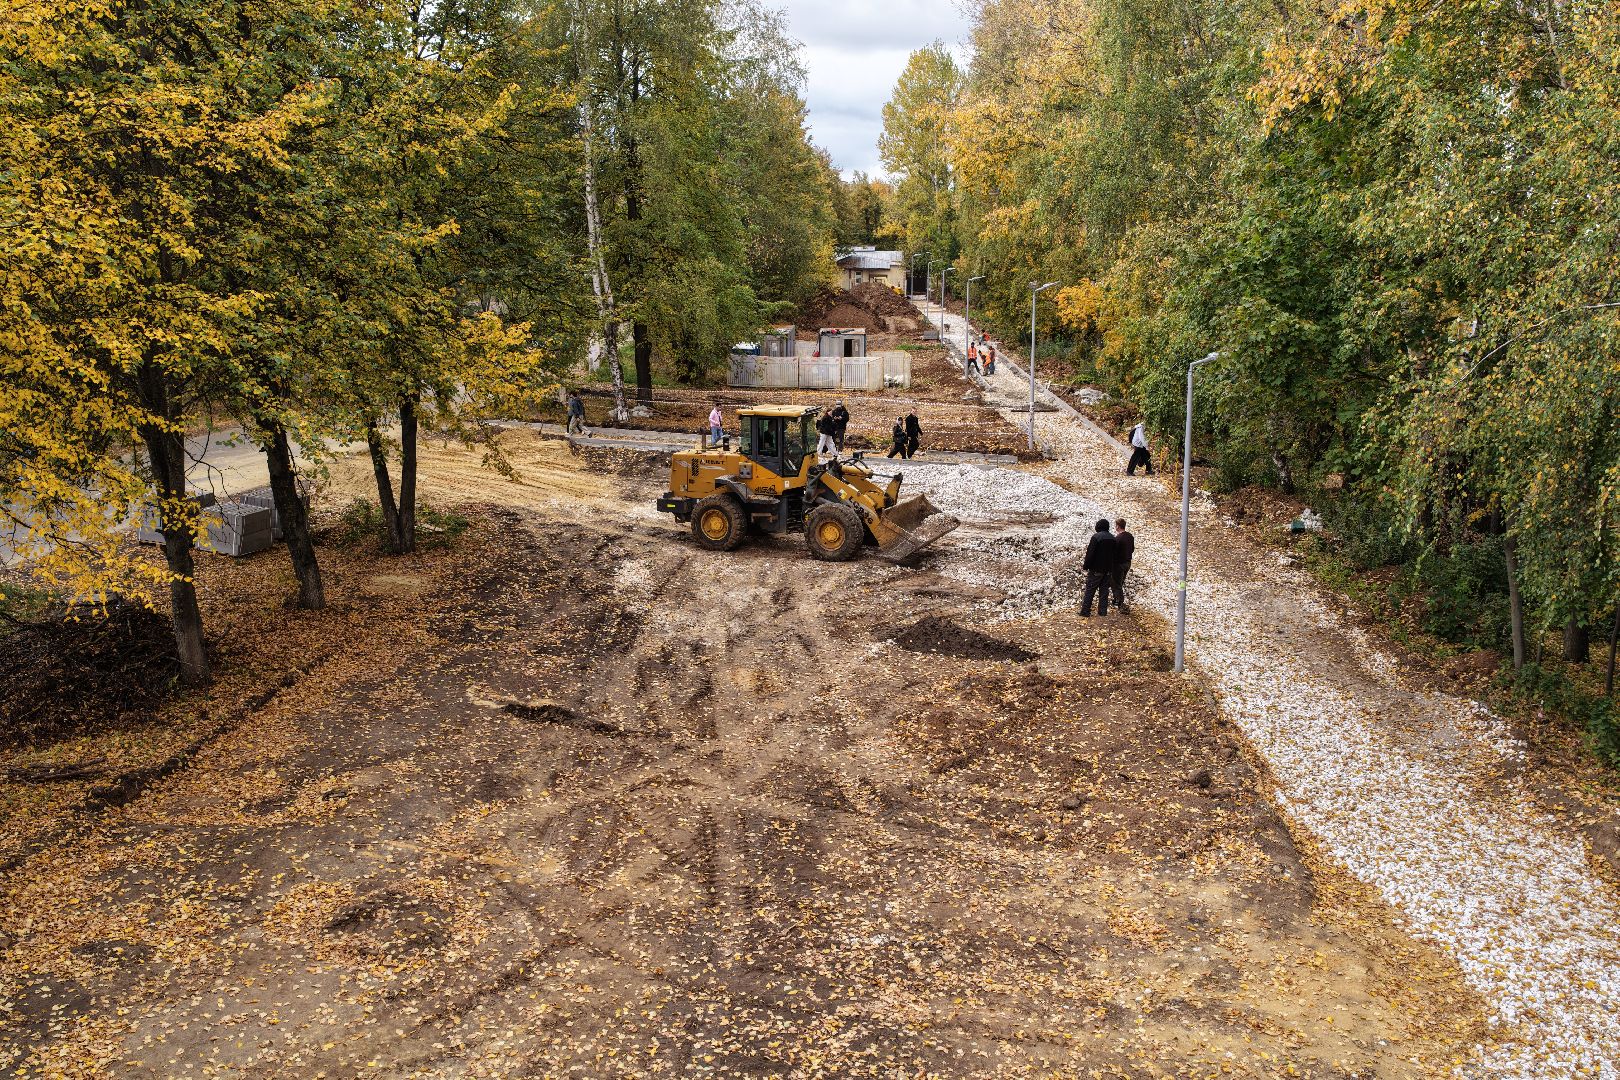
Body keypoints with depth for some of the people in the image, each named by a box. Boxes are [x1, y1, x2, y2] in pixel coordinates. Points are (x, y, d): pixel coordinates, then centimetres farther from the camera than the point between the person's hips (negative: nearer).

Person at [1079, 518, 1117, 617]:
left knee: (1090, 590, -1)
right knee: (1104, 590, 11)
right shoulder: (1112, 538, 6)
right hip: (1108, 570, 6)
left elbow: (1090, 553, -16)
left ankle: (1085, 612, -1)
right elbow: (1113, 554, 13)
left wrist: (1086, 566, -8)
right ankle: (1103, 611, 11)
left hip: (1096, 569, -6)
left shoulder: (1096, 537, -15)